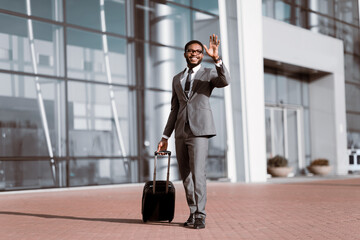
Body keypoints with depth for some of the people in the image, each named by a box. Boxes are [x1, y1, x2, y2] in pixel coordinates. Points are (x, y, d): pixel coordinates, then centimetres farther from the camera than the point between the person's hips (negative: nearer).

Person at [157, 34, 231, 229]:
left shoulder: (209, 74, 4)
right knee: (185, 176, 8)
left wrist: (216, 58, -34)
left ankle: (200, 215, -10)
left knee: (197, 172, -15)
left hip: (199, 130, -5)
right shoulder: (177, 79, 18)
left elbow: (225, 81, -20)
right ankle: (193, 213, 19)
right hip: (181, 132, 5)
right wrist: (165, 137, 14)